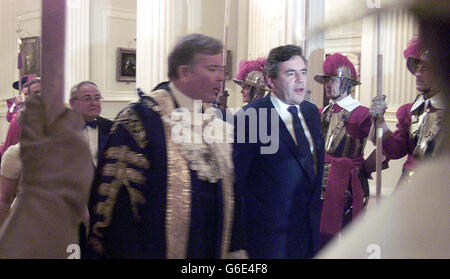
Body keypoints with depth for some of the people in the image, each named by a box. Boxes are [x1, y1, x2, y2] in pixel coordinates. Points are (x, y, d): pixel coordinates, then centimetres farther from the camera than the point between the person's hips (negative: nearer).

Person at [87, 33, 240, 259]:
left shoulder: (216, 122, 8)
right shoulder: (141, 117, -14)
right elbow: (115, 193, -16)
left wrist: (232, 249, 11)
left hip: (213, 249, 6)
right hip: (157, 249, -6)